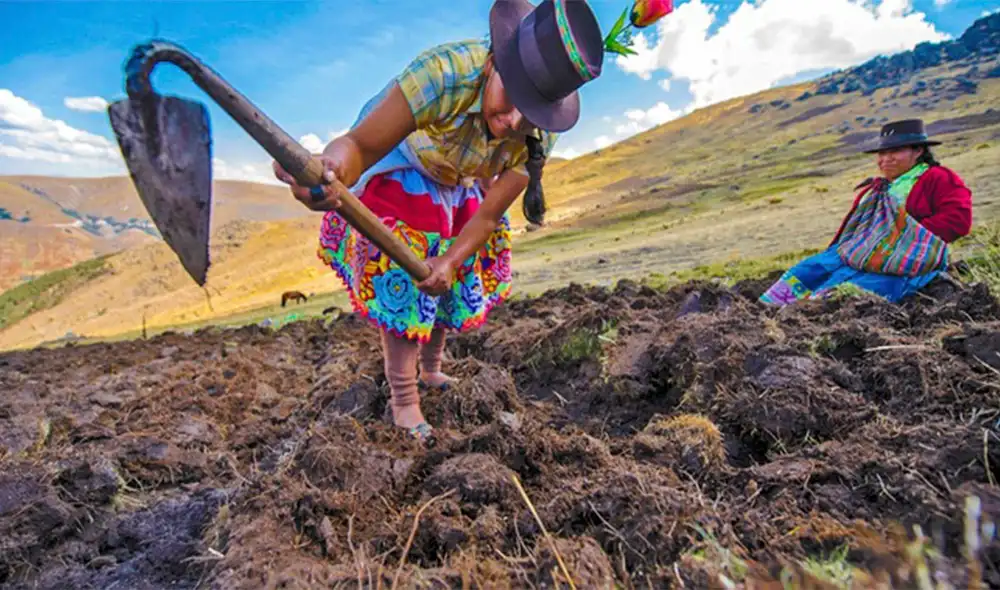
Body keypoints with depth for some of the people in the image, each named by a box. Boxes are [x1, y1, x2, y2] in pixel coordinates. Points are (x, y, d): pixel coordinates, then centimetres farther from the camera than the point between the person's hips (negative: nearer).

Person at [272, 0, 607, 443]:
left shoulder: (540, 135, -25)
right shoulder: (445, 72, -40)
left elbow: (489, 214, -21)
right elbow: (360, 144, -45)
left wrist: (452, 260, -37)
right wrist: (330, 171, -67)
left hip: (460, 187, 5)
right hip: (400, 168, -4)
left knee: (454, 282, 9)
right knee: (403, 281, -12)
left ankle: (432, 371, 34)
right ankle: (403, 400, 5)